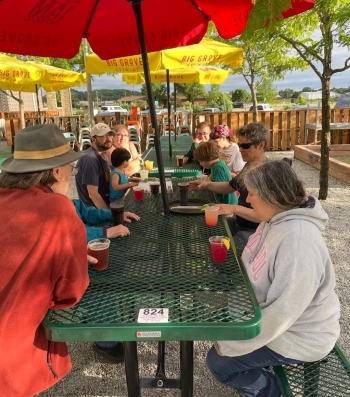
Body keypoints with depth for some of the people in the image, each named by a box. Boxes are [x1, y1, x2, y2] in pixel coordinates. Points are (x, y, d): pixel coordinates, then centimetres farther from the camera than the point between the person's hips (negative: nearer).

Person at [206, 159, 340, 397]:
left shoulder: (298, 242, -35)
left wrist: (231, 345, -24)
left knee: (219, 361, -6)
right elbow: (254, 266, 8)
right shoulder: (278, 219, -4)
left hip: (298, 335, -9)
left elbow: (283, 312, -34)